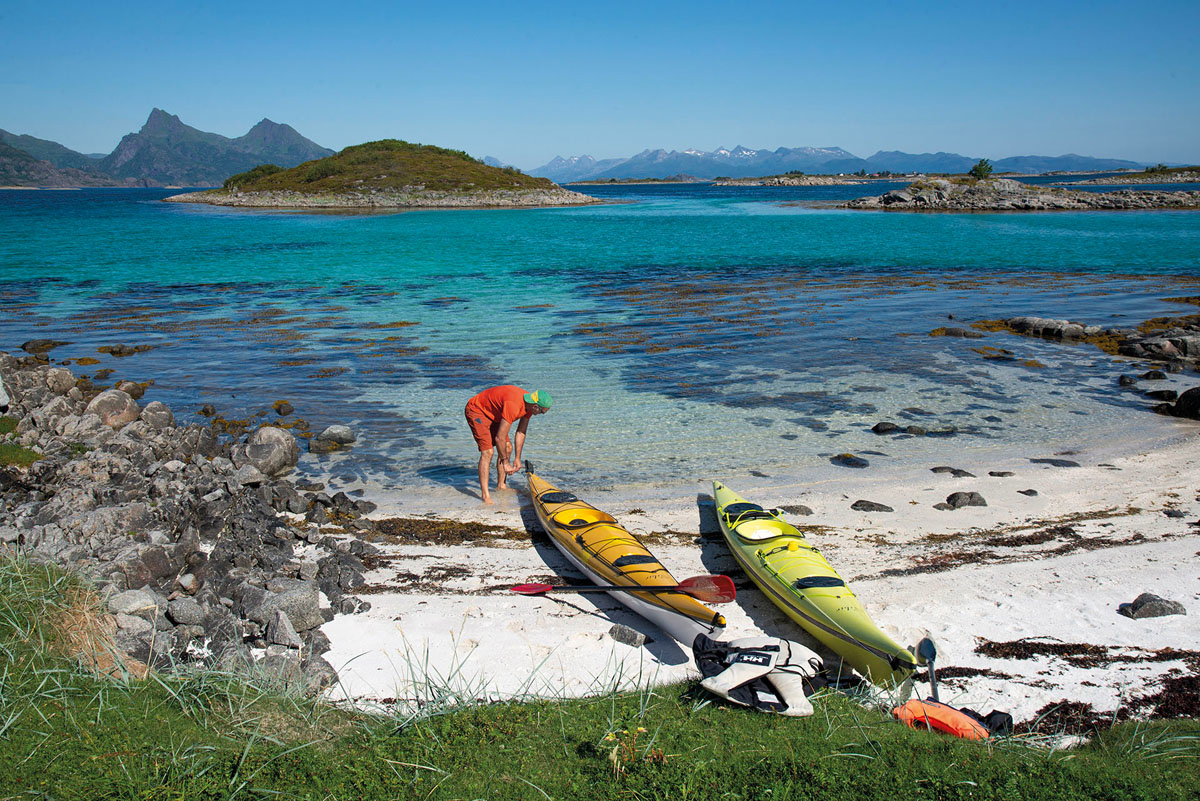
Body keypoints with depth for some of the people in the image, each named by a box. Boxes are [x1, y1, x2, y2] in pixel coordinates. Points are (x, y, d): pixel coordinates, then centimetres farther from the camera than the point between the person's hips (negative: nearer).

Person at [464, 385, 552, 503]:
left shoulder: (529, 404, -8)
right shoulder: (513, 405, -37)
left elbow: (521, 432, 4)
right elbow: (499, 438, -32)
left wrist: (517, 458, 6)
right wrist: (505, 463, -21)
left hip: (492, 415, 10)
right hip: (476, 410, -10)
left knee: (507, 448, 8)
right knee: (488, 451, -19)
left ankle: (501, 486, 21)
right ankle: (485, 495, -17)